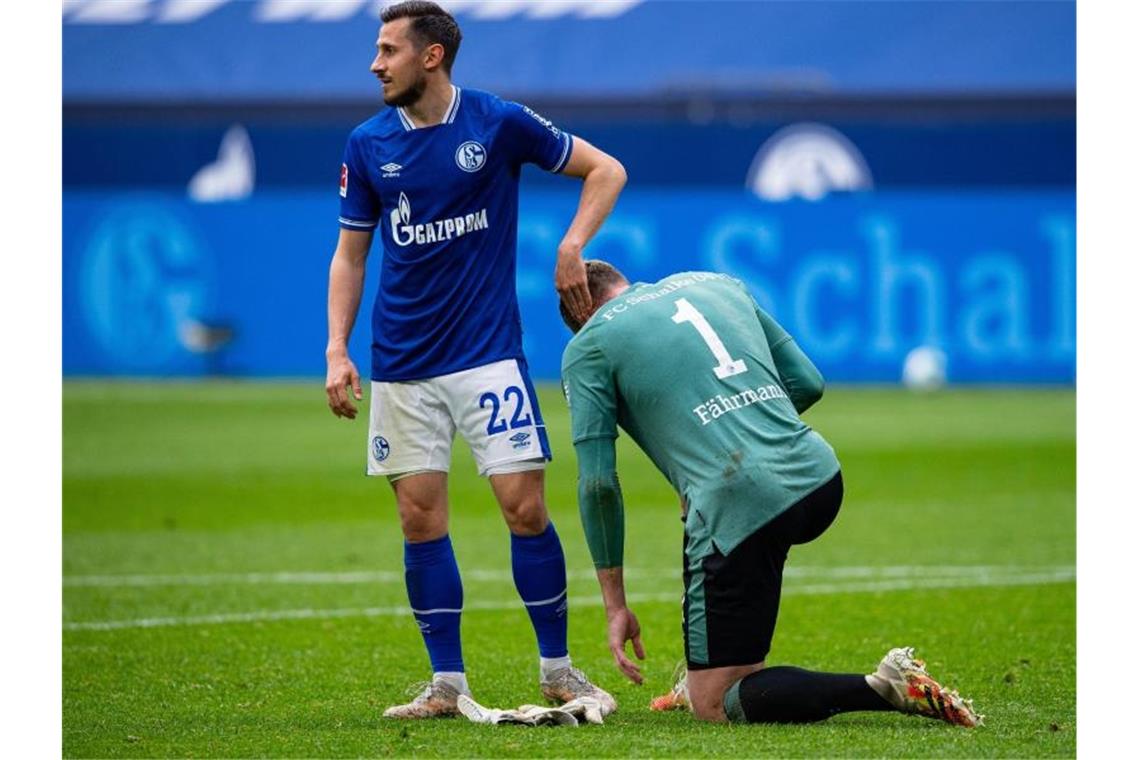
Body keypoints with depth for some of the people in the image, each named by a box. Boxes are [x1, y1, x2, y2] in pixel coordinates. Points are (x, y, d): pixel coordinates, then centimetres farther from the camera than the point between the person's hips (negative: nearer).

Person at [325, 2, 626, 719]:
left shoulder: (500, 122, -6)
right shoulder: (368, 145, 3)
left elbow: (606, 170, 3)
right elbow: (350, 256, 10)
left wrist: (572, 247, -10)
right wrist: (337, 351, 0)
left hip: (488, 352, -3)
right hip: (402, 363, 3)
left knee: (525, 505, -7)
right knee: (421, 517, 1)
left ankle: (558, 668, 7)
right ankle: (447, 682, 8)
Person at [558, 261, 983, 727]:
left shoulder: (587, 348, 9)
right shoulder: (717, 284, 25)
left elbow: (598, 483, 3)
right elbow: (808, 383, 24)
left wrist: (615, 605, 8)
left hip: (741, 504, -7)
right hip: (820, 479, 7)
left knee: (713, 705, 1)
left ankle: (882, 689, -16)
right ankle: (705, 672, 38)